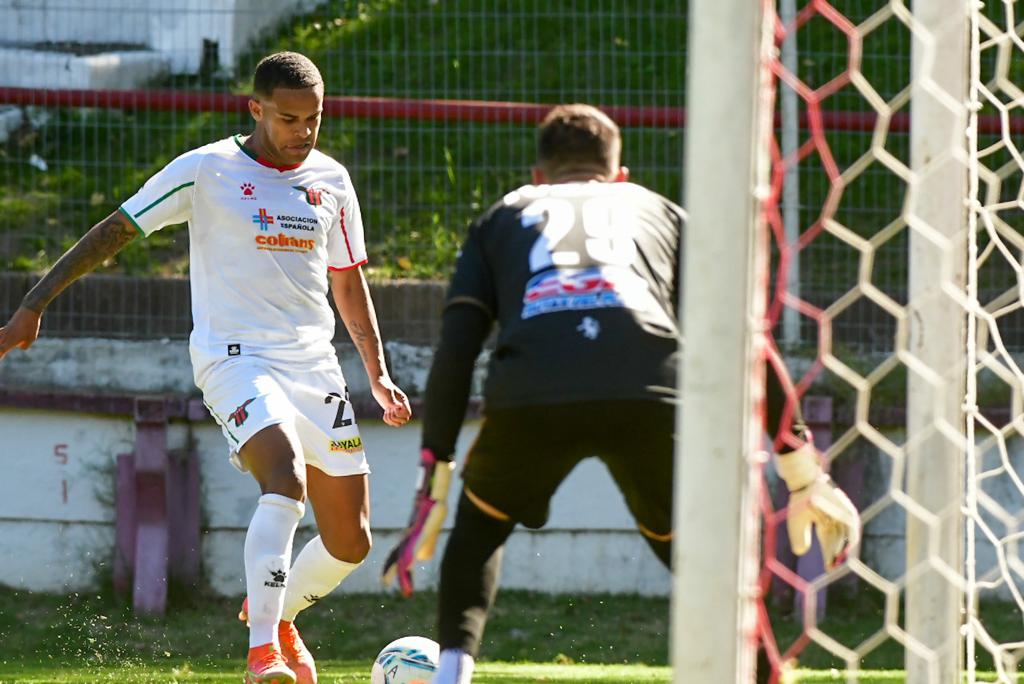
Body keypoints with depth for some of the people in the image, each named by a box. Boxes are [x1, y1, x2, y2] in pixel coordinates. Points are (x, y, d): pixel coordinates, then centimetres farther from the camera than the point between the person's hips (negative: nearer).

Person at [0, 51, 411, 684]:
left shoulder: (331, 181, 11)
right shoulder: (207, 170, -4)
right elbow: (115, 233, -1)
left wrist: (378, 371, 14)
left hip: (315, 365, 6)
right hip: (236, 357, -5)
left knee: (350, 543, 3)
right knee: (286, 477, -34)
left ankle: (277, 614, 34)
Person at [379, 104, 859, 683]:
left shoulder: (503, 218, 34)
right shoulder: (660, 212, 34)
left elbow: (455, 353, 19)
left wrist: (434, 483, 19)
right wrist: (805, 473, 23)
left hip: (529, 396, 0)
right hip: (651, 395, 0)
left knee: (481, 525, 30)